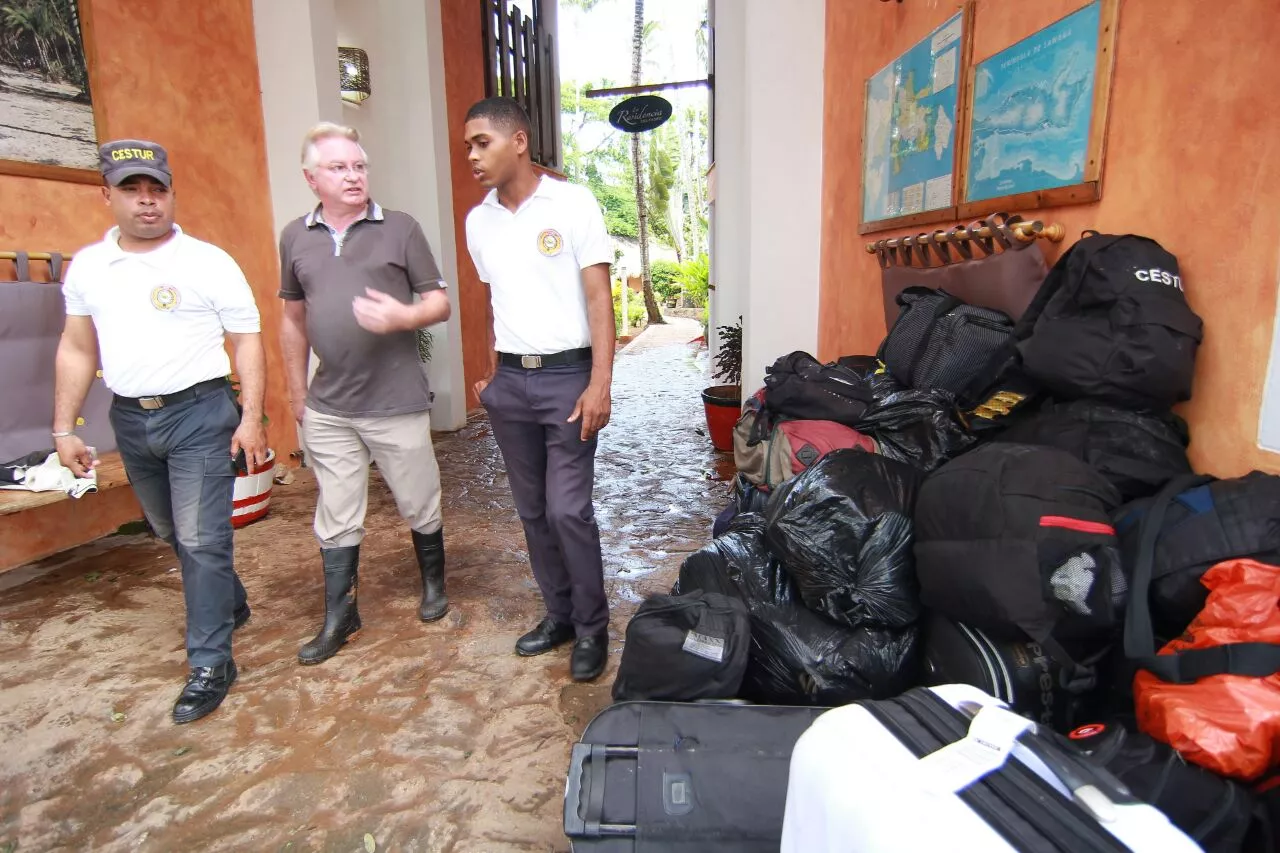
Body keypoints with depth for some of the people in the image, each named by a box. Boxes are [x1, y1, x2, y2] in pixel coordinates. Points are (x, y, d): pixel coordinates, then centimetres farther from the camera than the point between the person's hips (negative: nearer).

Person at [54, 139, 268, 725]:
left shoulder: (208, 262, -7)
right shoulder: (87, 266, 8)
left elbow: (247, 341, -7)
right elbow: (77, 349, 13)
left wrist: (251, 417, -13)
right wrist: (64, 428, 10)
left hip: (199, 413, -6)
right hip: (130, 419, 6)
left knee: (201, 538, -4)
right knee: (171, 533, 19)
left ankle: (210, 662, 7)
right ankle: (230, 604, 41)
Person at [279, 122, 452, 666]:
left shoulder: (400, 229, -1)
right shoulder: (295, 237, 9)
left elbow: (440, 303, 0)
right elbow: (293, 320, 15)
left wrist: (402, 317, -22)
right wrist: (297, 394, 15)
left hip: (398, 403, -3)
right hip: (327, 410, 3)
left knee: (419, 506, 11)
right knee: (336, 518, 11)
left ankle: (433, 584, 36)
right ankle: (339, 618, 26)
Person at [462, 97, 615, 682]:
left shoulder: (572, 204, -6)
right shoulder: (478, 221, 10)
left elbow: (598, 297, -10)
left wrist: (599, 384, -17)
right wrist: (491, 375, 13)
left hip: (566, 375, -5)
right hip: (509, 381, 6)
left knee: (568, 510, -7)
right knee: (532, 510, 11)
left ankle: (591, 628, 12)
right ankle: (558, 613, 28)